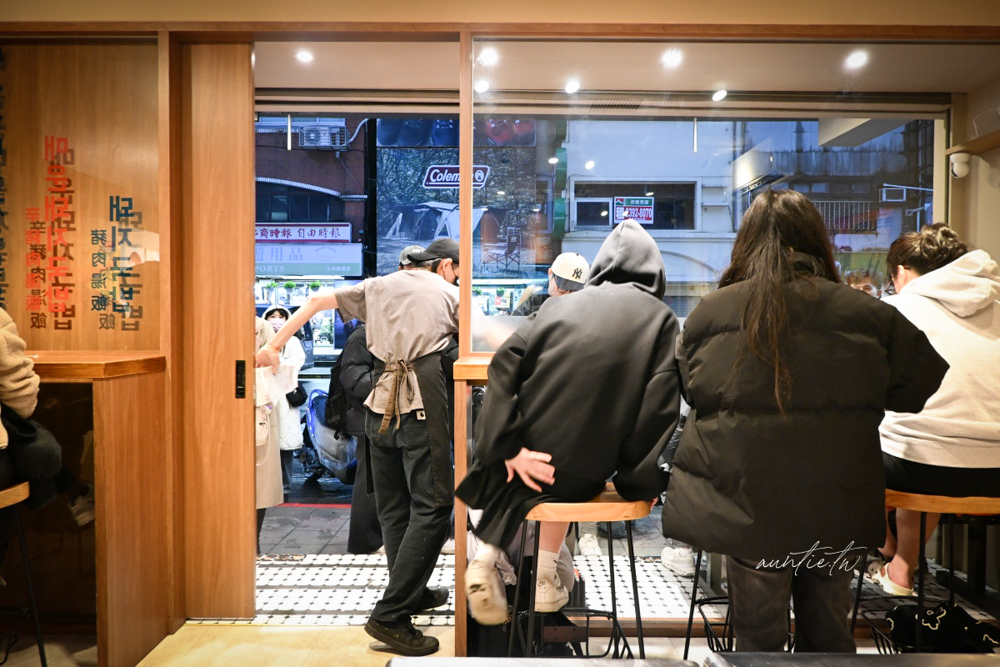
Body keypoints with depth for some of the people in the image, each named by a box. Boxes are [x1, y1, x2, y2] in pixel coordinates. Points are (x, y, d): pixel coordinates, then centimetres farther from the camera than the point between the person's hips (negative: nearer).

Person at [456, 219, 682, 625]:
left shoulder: (559, 305, 6)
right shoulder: (661, 319, 1)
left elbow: (504, 364, -5)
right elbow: (660, 402, -6)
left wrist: (509, 447, -7)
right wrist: (641, 482, 2)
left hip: (531, 456, 1)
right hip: (584, 471, -1)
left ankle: (489, 557, 15)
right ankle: (543, 572, 23)